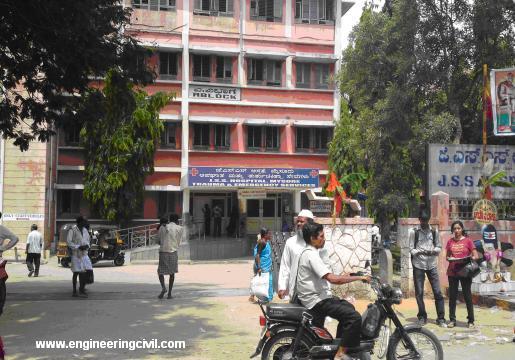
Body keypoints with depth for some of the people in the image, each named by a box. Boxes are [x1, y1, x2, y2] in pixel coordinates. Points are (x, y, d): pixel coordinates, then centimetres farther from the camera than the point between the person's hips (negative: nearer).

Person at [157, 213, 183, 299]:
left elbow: (158, 239, 12)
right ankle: (169, 293, 9)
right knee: (172, 273, 12)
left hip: (163, 252, 0)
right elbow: (179, 242, 9)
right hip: (173, 252, 0)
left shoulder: (162, 227, 6)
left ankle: (163, 287, -14)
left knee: (160, 272, 11)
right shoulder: (179, 228, 4)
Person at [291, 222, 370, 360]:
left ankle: (339, 343, 32)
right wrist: (360, 277, -21)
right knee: (354, 317, -19)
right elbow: (332, 279, -29)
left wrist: (341, 277, 14)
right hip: (317, 301, -11)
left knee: (348, 308, 25)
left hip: (317, 297, 11)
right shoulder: (311, 255, -21)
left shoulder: (307, 252, 13)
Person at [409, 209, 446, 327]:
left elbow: (439, 247, 9)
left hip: (432, 265, 2)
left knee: (438, 292, -2)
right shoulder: (414, 232, 0)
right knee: (419, 292, 2)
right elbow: (411, 249, -1)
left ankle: (441, 318, 5)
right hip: (418, 265, -1)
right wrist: (419, 252, -20)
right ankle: (422, 317, 15)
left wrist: (433, 251, -13)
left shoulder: (434, 232, 7)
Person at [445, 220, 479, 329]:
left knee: (467, 296, 1)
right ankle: (452, 320, 12)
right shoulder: (450, 241, 9)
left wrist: (471, 258, -22)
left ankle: (471, 320, 10)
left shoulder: (468, 240, 1)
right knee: (452, 296, 5)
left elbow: (476, 256, -1)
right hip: (452, 272, 3)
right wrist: (449, 258, -9)